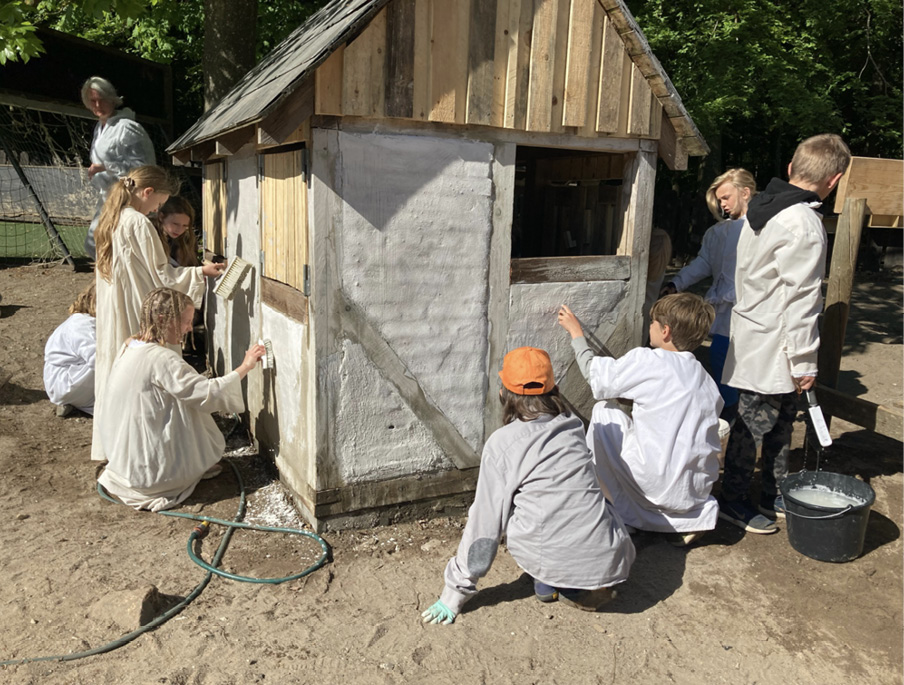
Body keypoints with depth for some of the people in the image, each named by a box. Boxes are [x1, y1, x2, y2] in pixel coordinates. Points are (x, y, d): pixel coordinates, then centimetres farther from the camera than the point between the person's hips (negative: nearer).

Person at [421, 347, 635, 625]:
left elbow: (486, 522, -4)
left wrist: (455, 592, 6)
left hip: (546, 558, -3)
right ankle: (590, 587, 15)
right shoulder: (573, 427, 7)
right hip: (607, 561, 3)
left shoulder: (502, 443, -6)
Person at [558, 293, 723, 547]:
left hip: (658, 486, -6)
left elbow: (596, 377, 3)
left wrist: (576, 332, 18)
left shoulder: (646, 361, -10)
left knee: (604, 411, 8)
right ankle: (694, 517, 13)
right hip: (698, 492, 6)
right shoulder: (706, 379, 8)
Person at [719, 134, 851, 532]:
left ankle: (776, 496, 32)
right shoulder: (804, 226, -21)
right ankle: (733, 502, 18)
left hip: (754, 329, 10)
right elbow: (801, 300, -21)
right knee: (753, 424, 3)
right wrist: (804, 362, -14)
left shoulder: (762, 208, 8)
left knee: (780, 422, 19)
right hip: (772, 346, -10)